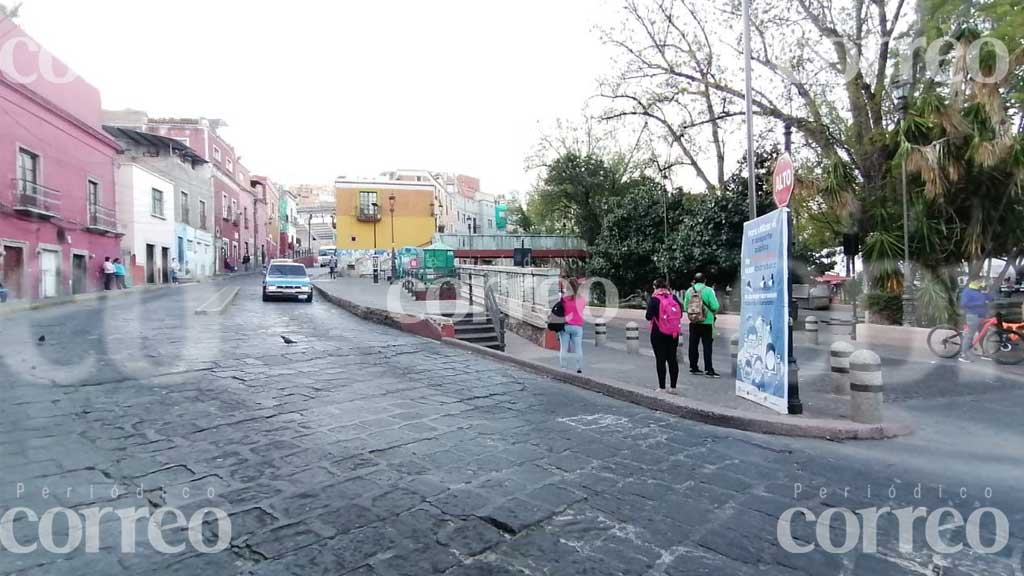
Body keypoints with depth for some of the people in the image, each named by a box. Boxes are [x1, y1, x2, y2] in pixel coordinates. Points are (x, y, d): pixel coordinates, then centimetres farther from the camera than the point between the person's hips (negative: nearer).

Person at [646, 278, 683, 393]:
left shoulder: (654, 299, -11)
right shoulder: (674, 298, 2)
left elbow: (648, 316, -12)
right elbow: (680, 314, 6)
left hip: (659, 333, -4)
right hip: (674, 333, 4)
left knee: (660, 359, 1)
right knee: (672, 359, 10)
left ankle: (662, 387, 3)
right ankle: (673, 387, 14)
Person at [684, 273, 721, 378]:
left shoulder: (689, 291, 0)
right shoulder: (708, 290, -10)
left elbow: (685, 306, 3)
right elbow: (715, 306, -14)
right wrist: (712, 312, 7)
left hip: (693, 322, 3)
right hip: (706, 322, -3)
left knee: (693, 345, 10)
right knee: (707, 346, 2)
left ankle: (693, 367, 17)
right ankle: (708, 369, 0)